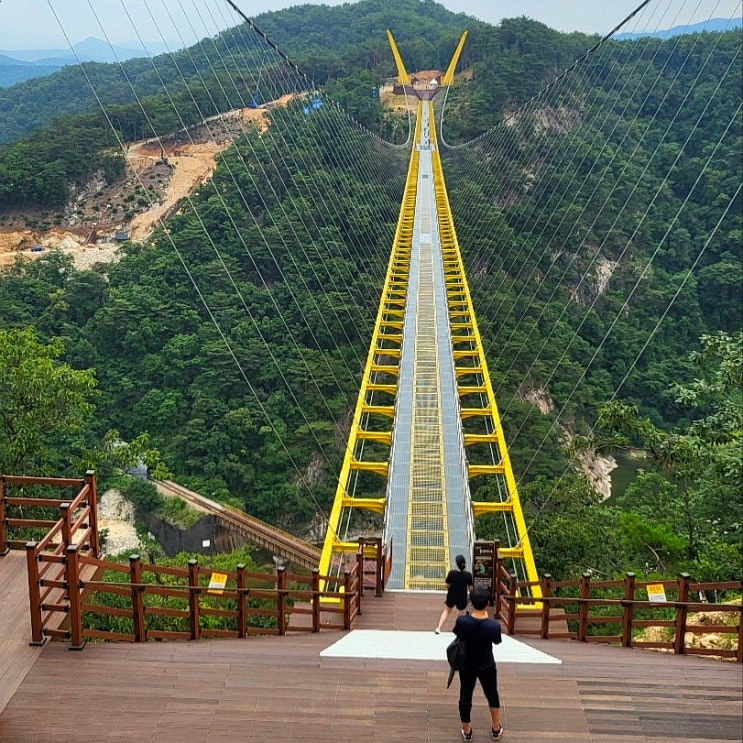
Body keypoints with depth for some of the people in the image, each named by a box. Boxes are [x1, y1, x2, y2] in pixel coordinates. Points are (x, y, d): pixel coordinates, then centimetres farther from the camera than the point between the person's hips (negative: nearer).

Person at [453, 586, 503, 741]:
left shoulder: (462, 621, -25)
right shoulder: (494, 625, -27)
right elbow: (497, 641, -6)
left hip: (467, 665, 1)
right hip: (487, 666, 0)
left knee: (465, 696, 19)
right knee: (492, 695, 23)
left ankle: (466, 731, 33)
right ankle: (496, 729, 38)